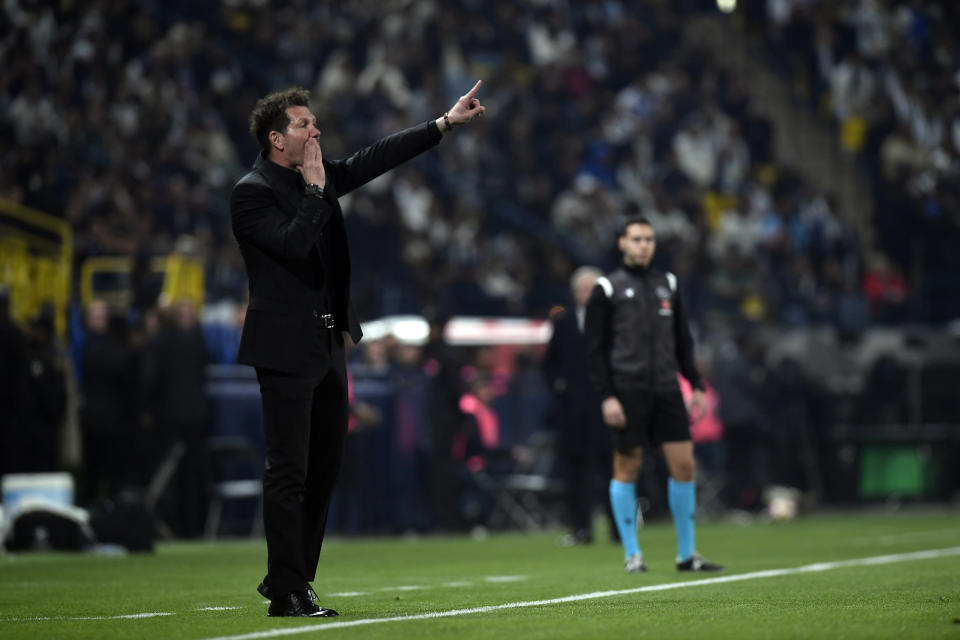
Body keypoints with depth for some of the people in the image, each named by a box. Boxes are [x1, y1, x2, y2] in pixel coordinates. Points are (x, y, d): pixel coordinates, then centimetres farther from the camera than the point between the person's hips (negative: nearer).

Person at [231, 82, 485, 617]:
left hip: (328, 345, 9)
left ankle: (290, 577, 22)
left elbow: (376, 159, 15)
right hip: (287, 350, -9)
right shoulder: (252, 192, -11)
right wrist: (314, 188, -15)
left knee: (325, 467, 13)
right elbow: (293, 242, -24)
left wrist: (446, 123, 13)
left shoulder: (318, 176, 12)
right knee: (290, 473, -7)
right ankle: (287, 592, -3)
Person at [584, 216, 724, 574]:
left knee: (683, 464, -1)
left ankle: (687, 554, 6)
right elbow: (595, 348, -2)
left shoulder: (667, 285, 15)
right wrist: (606, 397, -10)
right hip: (627, 390, -4)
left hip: (666, 389, 4)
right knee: (627, 469, -1)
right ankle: (632, 554, 7)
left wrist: (696, 385, 12)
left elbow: (682, 340, 19)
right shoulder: (608, 289, 0)